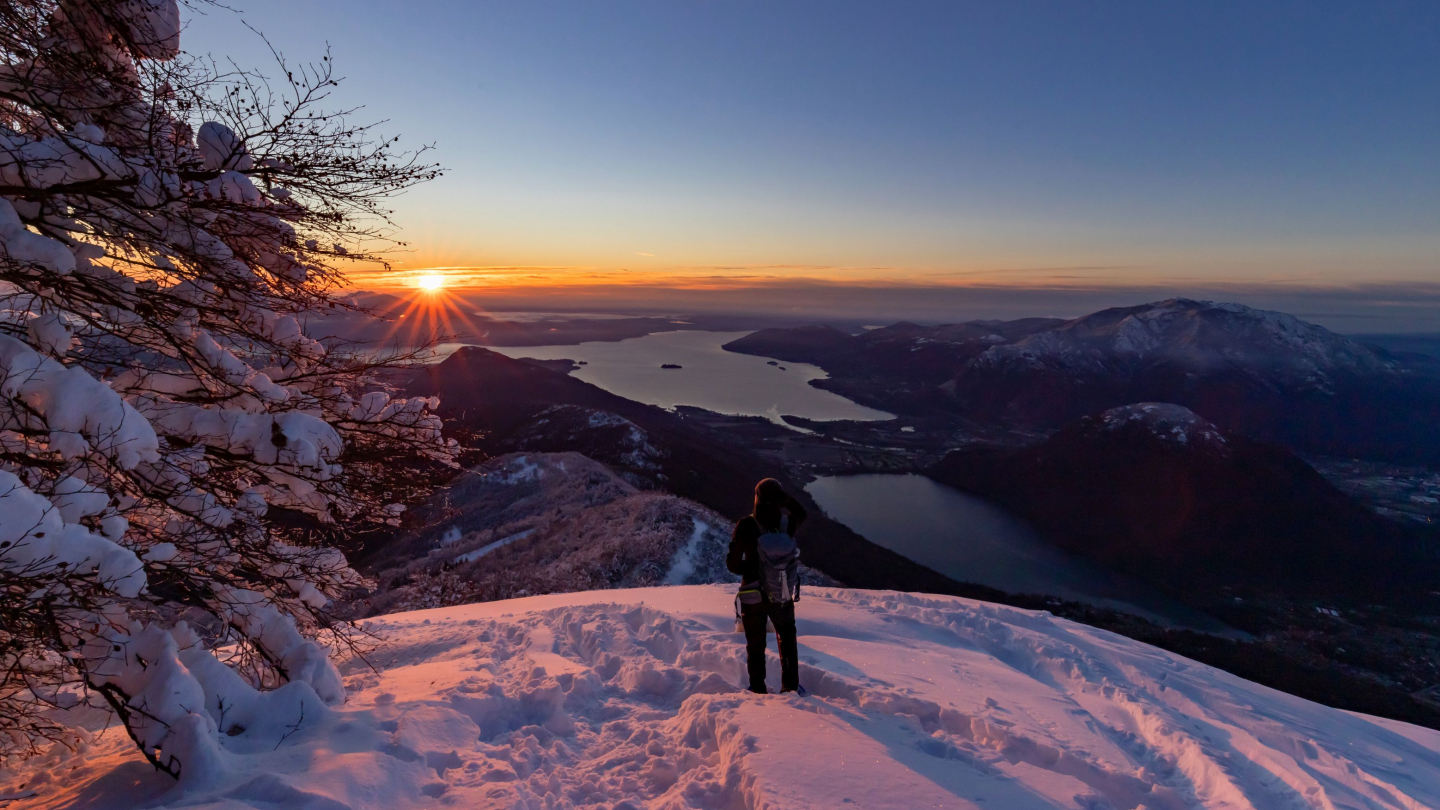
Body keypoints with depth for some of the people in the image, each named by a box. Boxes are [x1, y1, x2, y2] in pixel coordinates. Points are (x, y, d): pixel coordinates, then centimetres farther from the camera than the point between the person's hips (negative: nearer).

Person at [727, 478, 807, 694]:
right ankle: (791, 686, 32)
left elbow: (732, 564, -16)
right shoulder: (788, 523, -13)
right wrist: (784, 496, 10)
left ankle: (758, 690, 28)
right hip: (783, 595, 2)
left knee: (756, 645, 18)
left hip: (753, 597, -2)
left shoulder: (746, 525, -20)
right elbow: (801, 513, 12)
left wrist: (750, 570, 2)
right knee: (787, 640, 25)